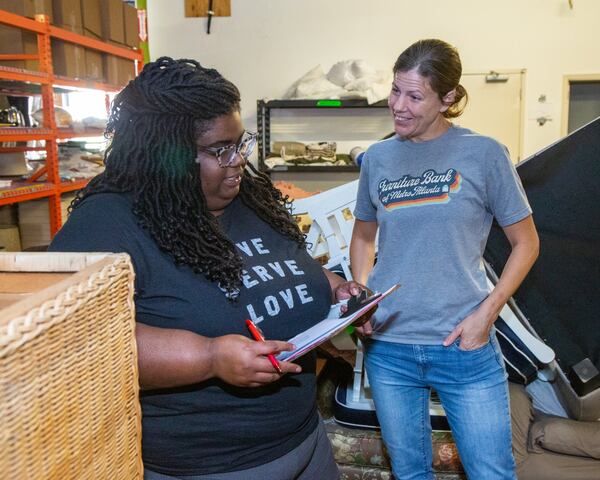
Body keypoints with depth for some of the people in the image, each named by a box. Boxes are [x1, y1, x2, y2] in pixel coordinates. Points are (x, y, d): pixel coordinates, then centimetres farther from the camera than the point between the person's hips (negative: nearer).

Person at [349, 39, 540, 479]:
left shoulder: (483, 153, -6)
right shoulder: (377, 158, 3)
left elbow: (525, 243, 0)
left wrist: (486, 313, -10)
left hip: (464, 346, -2)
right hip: (387, 347, 3)